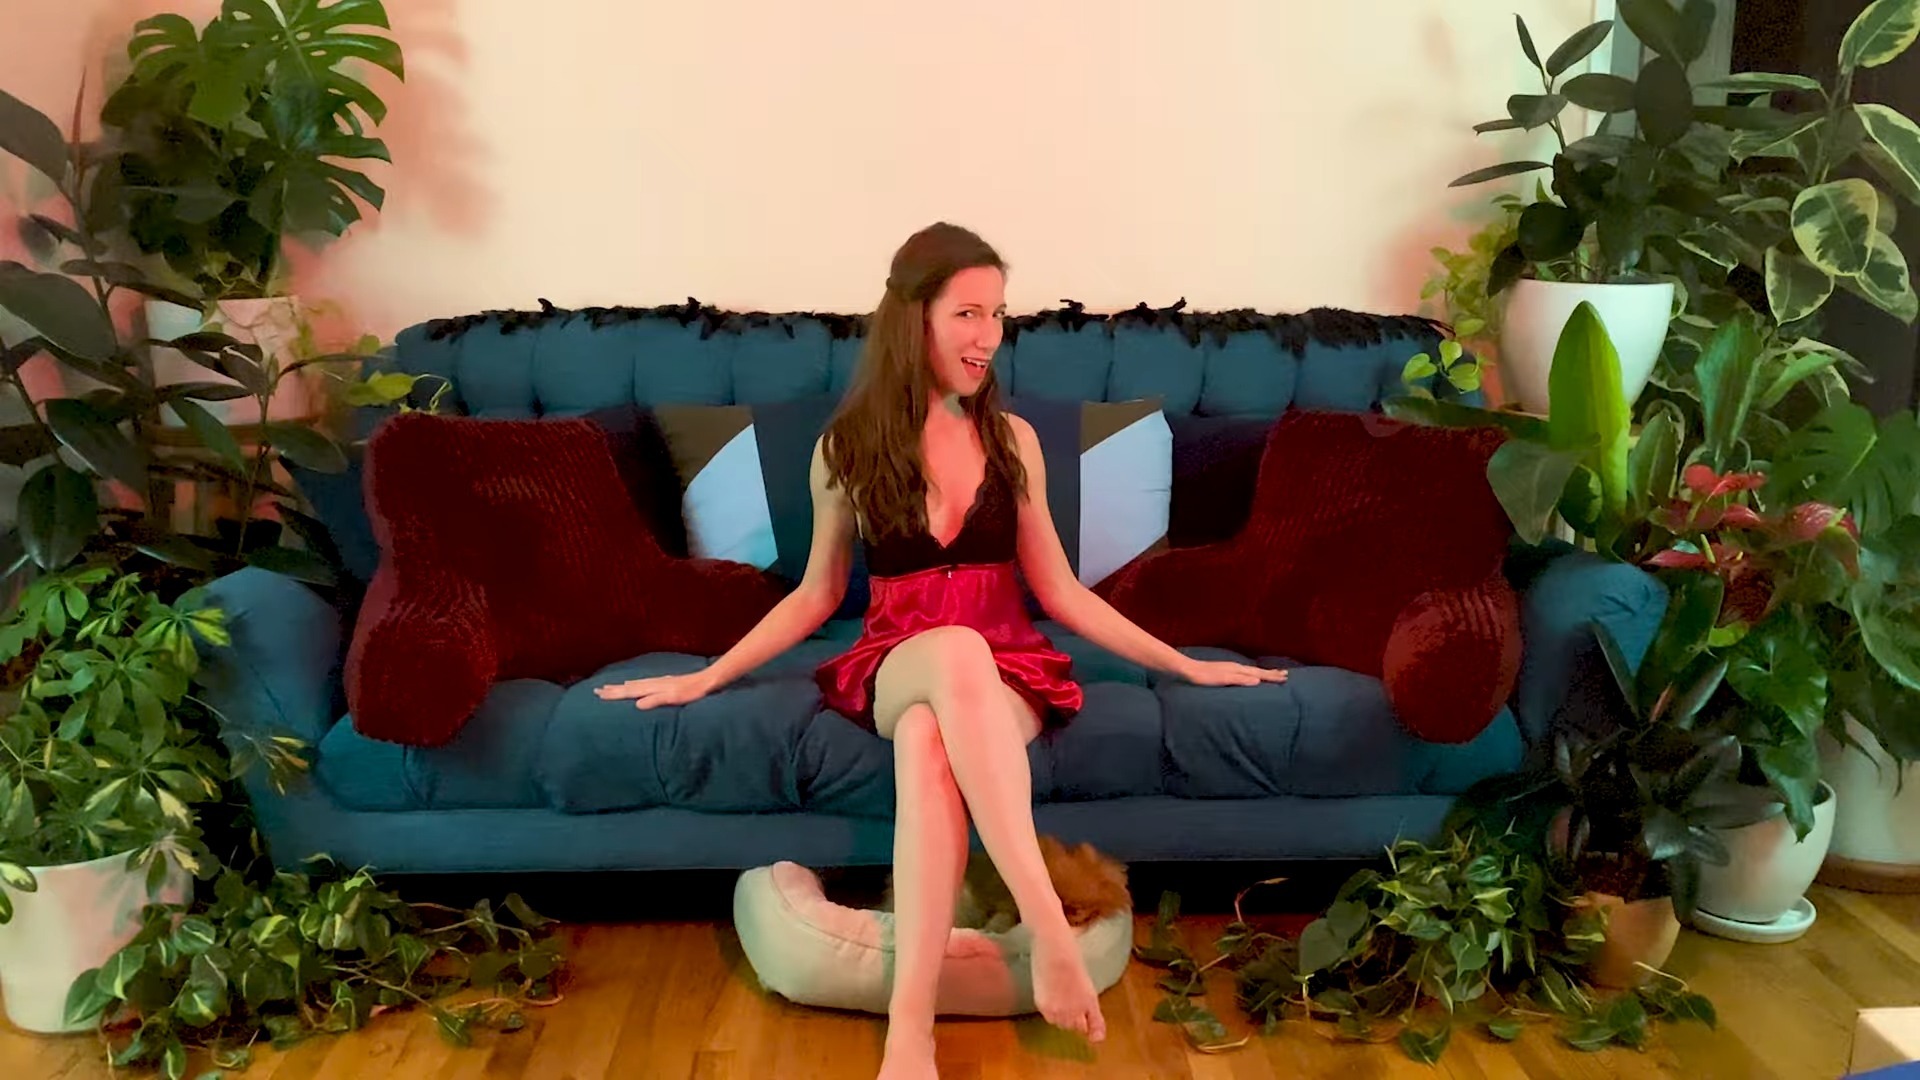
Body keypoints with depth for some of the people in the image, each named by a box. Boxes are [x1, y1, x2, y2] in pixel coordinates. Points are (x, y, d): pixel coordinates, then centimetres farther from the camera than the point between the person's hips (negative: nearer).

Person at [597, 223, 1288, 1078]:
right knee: (956, 652, -41)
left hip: (1006, 670, 1)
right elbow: (817, 594, 15)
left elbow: (1059, 591, 11)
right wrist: (705, 678, 11)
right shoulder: (846, 448, 5)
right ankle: (1048, 927, -44)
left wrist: (1184, 665, 8)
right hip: (898, 666, 0)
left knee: (928, 740, -39)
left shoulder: (1012, 439, 8)